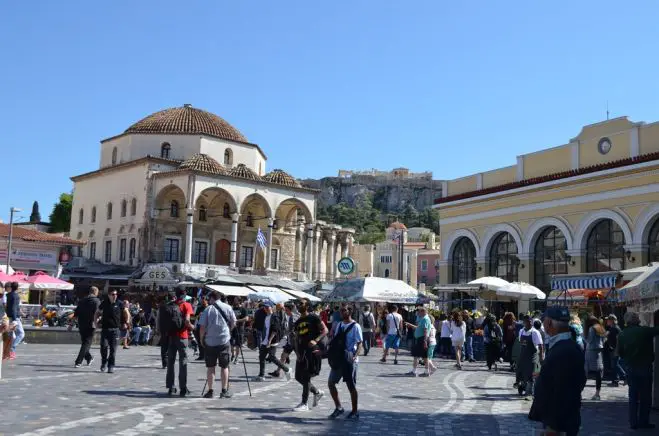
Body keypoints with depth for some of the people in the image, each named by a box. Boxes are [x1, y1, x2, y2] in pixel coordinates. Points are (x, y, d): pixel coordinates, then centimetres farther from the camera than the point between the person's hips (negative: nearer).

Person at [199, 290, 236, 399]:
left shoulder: (208, 309, -4)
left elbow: (202, 327, -5)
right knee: (224, 366, 9)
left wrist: (201, 339, 9)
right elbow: (233, 323, 6)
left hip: (210, 342, -1)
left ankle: (210, 391, 8)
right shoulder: (228, 308, 1)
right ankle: (224, 391, 9)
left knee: (210, 367, 8)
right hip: (224, 341, 1)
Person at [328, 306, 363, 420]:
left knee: (351, 386, 2)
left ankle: (355, 412, 15)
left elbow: (360, 344, -13)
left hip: (350, 360, -7)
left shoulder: (355, 326, -10)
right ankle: (338, 407, 19)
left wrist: (355, 356, -28)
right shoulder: (338, 325, 10)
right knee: (330, 383, 5)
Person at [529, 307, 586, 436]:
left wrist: (553, 426, -24)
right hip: (554, 419, 9)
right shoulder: (561, 346, 8)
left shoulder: (565, 351, -24)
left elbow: (562, 392, -27)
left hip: (560, 423, -9)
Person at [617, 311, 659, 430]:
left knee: (633, 397, 11)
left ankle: (633, 422, 12)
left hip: (631, 369, 3)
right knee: (645, 396, 8)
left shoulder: (622, 335, -3)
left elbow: (620, 353, 2)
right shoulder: (645, 331, -15)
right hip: (645, 367, -3)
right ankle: (643, 421, 12)